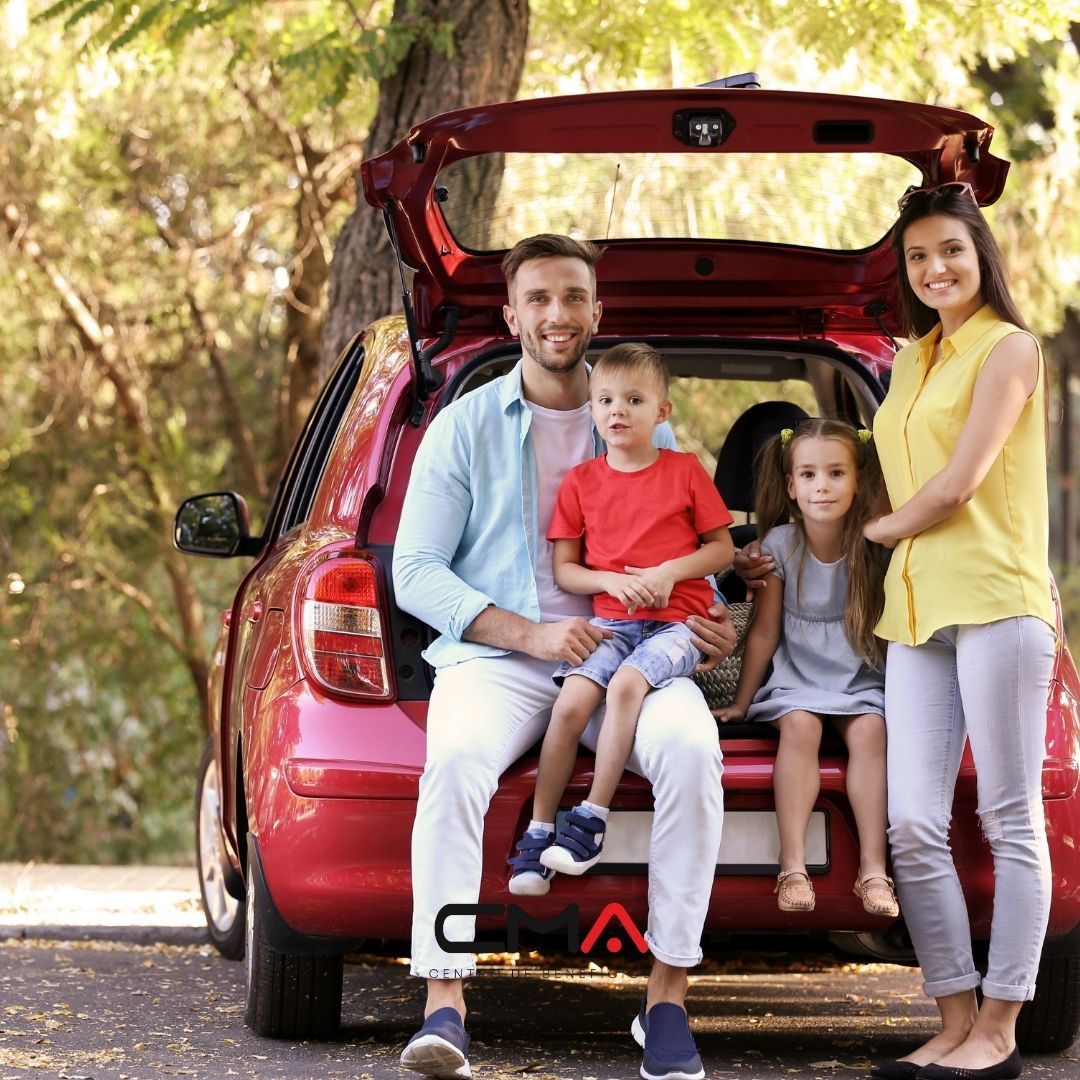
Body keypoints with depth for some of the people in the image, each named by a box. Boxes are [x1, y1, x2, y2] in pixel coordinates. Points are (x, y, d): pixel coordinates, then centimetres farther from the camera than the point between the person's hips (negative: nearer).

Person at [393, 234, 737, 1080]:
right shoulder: (466, 427, 9)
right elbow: (416, 573, 3)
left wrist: (706, 624, -3)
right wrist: (530, 634, -10)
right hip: (496, 655, -1)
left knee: (691, 747, -32)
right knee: (456, 756, -36)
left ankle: (668, 994, -24)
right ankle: (444, 1002, -35)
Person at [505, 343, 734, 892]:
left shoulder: (685, 471, 5)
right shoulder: (581, 481, 9)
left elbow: (723, 549, 7)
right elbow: (564, 570, 9)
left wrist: (670, 571, -10)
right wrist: (611, 580, -10)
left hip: (677, 620, -2)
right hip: (610, 620, 2)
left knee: (627, 684, -31)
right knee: (571, 701, -23)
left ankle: (592, 818, -23)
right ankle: (538, 832, -15)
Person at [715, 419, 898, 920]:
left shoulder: (875, 546, -6)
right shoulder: (781, 544, -5)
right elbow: (764, 630, 1)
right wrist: (741, 703, 5)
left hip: (861, 679, 0)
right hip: (797, 676, 0)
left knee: (869, 730, -28)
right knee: (800, 725, -29)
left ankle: (873, 868, -27)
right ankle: (793, 867, -30)